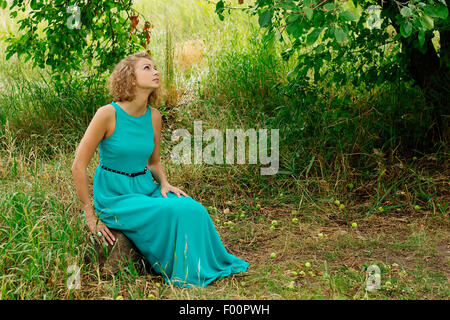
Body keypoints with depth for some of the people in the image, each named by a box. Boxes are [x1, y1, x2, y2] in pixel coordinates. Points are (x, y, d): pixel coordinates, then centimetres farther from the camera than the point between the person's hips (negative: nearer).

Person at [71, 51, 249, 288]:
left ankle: (207, 268, 3)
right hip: (115, 195, -5)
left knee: (193, 209, -19)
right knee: (173, 212, -27)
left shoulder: (154, 117, 2)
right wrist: (91, 215, -14)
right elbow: (78, 166, -14)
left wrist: (164, 184, -3)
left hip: (146, 188, 6)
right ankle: (182, 275, -7)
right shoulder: (108, 114, -16)